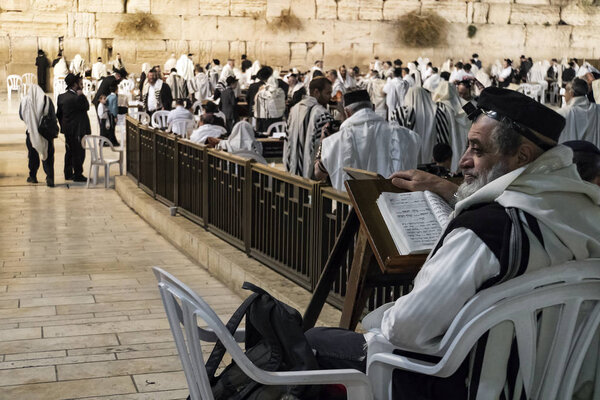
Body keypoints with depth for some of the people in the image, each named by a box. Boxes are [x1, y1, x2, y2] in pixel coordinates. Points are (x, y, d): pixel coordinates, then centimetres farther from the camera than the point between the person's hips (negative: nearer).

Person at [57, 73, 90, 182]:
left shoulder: (62, 97, 6)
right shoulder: (76, 98, -21)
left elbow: (59, 114, 10)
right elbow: (87, 106, -12)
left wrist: (63, 126, 17)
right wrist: (81, 95, -11)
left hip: (67, 130, 9)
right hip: (77, 130, -9)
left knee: (69, 152, 16)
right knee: (79, 153, 1)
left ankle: (68, 174, 23)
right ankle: (78, 175, 5)